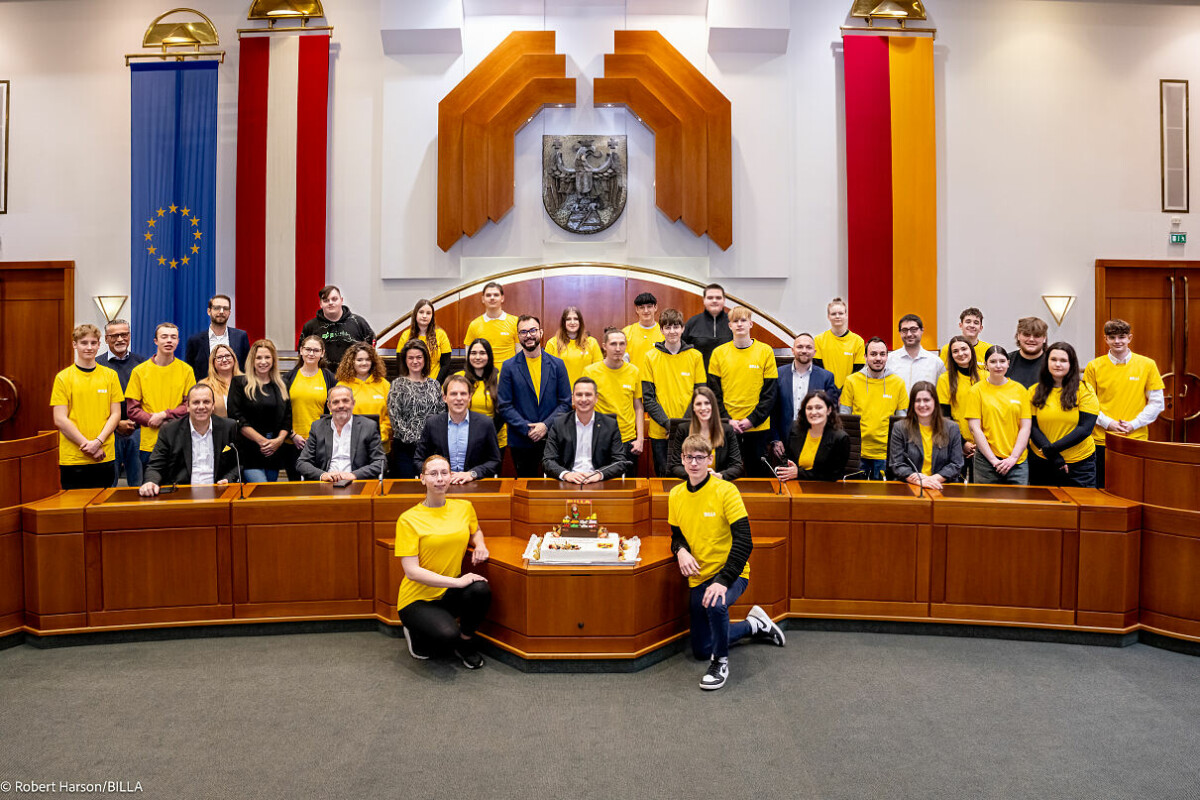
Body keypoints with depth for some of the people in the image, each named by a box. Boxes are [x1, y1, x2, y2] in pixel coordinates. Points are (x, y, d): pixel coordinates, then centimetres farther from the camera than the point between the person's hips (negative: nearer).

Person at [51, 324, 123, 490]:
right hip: (72, 459, -2)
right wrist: (87, 445, -11)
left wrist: (98, 442, -9)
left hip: (105, 457, 2)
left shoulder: (110, 375, 7)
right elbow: (60, 420, -4)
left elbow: (115, 414, 5)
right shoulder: (63, 378, 0)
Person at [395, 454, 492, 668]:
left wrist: (480, 545, 1)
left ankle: (466, 641, 1)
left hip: (450, 594, 4)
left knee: (480, 589, -29)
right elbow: (412, 571, -17)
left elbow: (475, 531, 26)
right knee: (446, 635, -31)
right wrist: (457, 581, -23)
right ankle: (416, 634, 7)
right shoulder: (408, 520, -12)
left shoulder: (464, 508, 2)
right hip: (418, 598, -4)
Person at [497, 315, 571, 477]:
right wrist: (527, 429, -12)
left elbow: (566, 402, 4)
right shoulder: (509, 367, 2)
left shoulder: (557, 364, 5)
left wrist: (546, 425, -10)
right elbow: (504, 406, -1)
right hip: (521, 441, -1)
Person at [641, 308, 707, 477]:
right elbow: (647, 398, -1)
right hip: (660, 432, 0)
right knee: (664, 475, 4)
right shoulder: (650, 357, 2)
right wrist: (667, 423, -13)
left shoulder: (695, 356, 4)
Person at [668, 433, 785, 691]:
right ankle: (754, 624, 37)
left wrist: (723, 581, -30)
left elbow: (744, 542, -21)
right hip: (698, 577, 6)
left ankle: (721, 662, -11)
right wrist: (681, 551, -13)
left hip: (731, 573, -6)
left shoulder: (725, 490, -17)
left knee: (715, 604, -39)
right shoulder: (676, 495, 0)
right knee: (701, 650, 13)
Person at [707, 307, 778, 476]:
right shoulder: (719, 353, 3)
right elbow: (714, 392, 2)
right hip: (726, 426, 1)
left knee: (758, 471, 7)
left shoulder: (766, 351, 1)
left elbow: (770, 392, -1)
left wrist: (752, 419, -10)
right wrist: (727, 419, -8)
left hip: (758, 426, -1)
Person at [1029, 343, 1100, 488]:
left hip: (1079, 464, -1)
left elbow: (1086, 428, -9)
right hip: (1041, 463, 1)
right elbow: (1032, 427, -3)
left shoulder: (1084, 391, -2)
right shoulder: (1034, 391, 2)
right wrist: (1052, 455, -16)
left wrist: (1053, 448, -18)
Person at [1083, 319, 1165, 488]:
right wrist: (1107, 423, -10)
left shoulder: (1147, 365, 4)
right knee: (1101, 490, 4)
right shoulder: (1094, 366, 2)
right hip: (1101, 441, 0)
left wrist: (1133, 424, -7)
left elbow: (1157, 403, 5)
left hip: (1136, 440, 0)